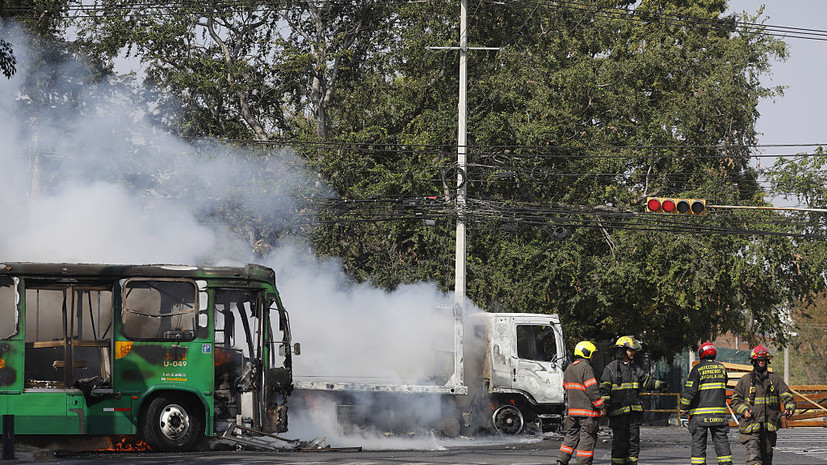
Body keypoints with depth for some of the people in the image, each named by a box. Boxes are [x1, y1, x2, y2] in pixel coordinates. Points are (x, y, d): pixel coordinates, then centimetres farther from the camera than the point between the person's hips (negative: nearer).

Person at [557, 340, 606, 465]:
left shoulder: (569, 369, 14)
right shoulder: (586, 368, -13)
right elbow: (592, 390, -17)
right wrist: (601, 407, -11)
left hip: (572, 409, 8)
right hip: (587, 412, -8)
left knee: (571, 436, 13)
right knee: (587, 439, -3)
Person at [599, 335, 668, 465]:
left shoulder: (635, 368, 15)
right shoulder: (611, 368, -2)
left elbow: (646, 380, 16)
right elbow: (604, 389, -6)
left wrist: (660, 385, -2)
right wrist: (604, 406, -16)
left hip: (634, 411, 6)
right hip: (618, 411, -6)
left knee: (634, 440, 7)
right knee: (619, 441, -4)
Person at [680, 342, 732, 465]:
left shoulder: (697, 369, -7)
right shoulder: (721, 368, 7)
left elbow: (690, 390, -10)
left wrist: (684, 407, -2)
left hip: (700, 413, -4)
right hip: (719, 411, 4)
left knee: (698, 442, 0)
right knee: (721, 441, 7)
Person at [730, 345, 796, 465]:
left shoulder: (775, 379, 9)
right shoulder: (745, 380, 6)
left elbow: (787, 396, 4)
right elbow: (735, 400, 9)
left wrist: (789, 408, -16)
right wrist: (744, 410, -9)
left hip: (769, 428, 3)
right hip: (750, 427, -3)